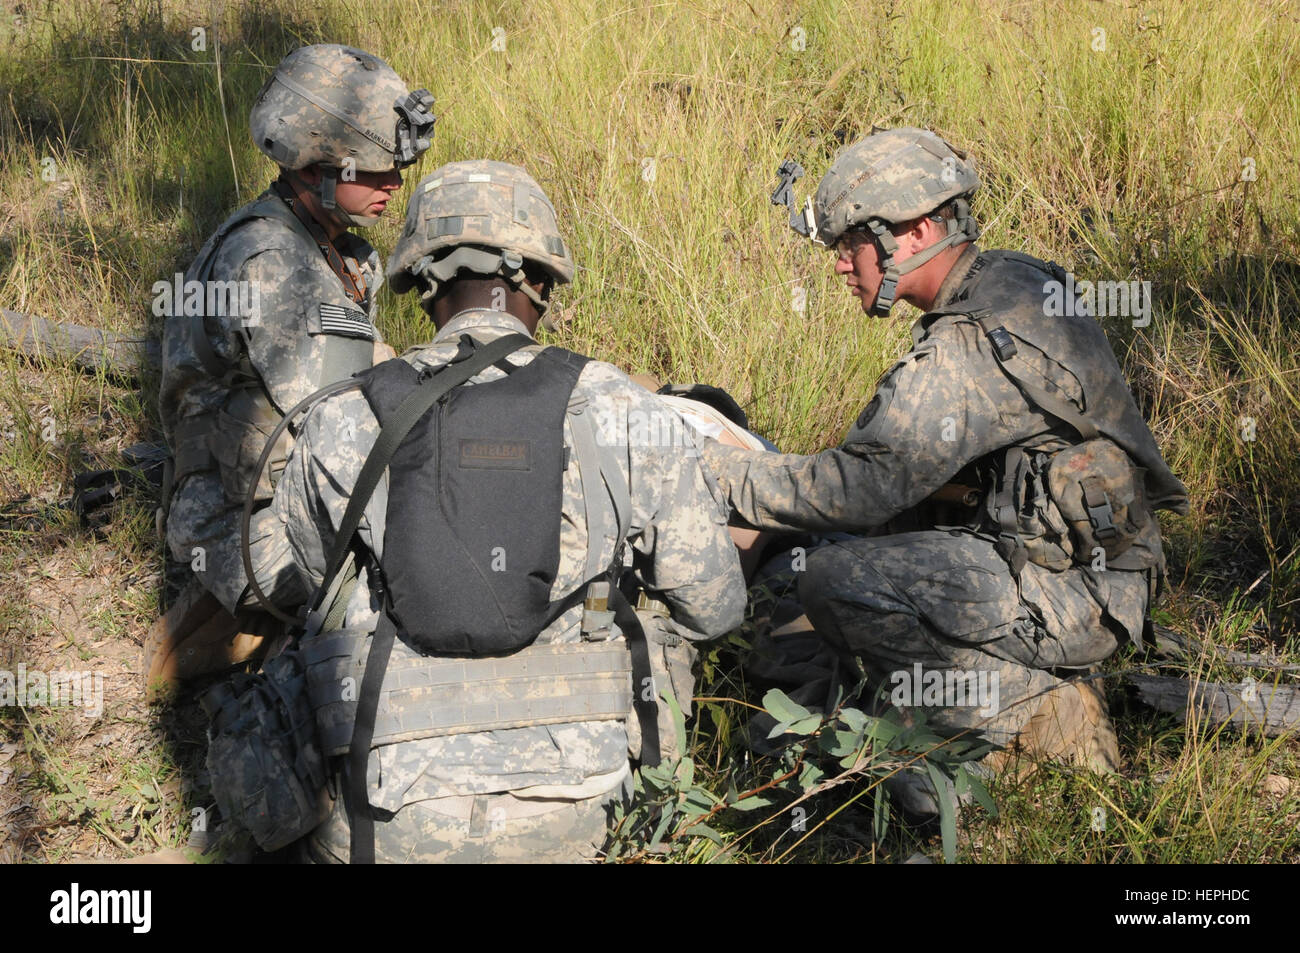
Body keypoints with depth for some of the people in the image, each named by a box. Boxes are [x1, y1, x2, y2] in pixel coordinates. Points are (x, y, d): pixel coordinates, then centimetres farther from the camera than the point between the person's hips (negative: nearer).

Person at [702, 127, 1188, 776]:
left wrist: (718, 469, -17)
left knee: (836, 581, -21)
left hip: (1073, 597, -10)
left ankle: (1030, 712, -7)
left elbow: (865, 486, -26)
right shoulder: (1009, 282, 7)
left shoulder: (970, 347, -23)